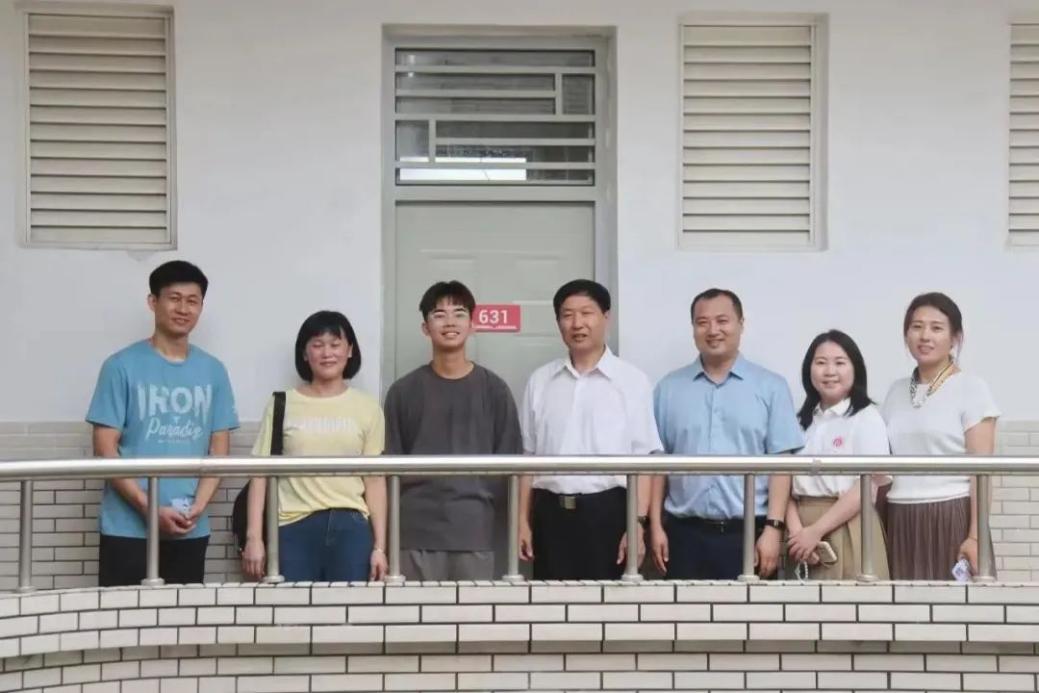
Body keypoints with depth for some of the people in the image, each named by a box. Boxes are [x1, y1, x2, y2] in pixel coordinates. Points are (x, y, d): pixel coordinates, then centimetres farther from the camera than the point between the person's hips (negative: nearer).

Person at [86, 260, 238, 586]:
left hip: (191, 531, 3)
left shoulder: (213, 371, 8)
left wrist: (197, 506, -8)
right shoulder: (122, 366, -3)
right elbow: (105, 449, -6)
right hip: (127, 529, -3)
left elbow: (219, 450, 8)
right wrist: (150, 510, -13)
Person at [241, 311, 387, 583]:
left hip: (351, 527, 1)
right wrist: (254, 537, -3)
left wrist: (379, 546, 2)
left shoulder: (367, 407, 9)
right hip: (294, 528, -1)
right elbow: (261, 473, 5)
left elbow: (375, 480, 7)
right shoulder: (282, 405, 6)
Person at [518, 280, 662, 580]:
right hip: (551, 513, 3)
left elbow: (643, 460, -3)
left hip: (608, 510, -2)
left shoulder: (632, 381, -1)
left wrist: (637, 524, -10)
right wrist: (523, 520, 6)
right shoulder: (540, 381, 9)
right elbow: (528, 456, 11)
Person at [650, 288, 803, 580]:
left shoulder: (771, 387, 3)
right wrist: (656, 526, 2)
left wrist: (774, 528, -8)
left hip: (748, 533, -1)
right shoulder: (669, 388, 8)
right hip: (685, 533, 2)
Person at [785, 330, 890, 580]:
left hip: (846, 530, -4)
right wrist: (795, 529, -11)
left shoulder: (866, 418, -2)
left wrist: (816, 531, -14)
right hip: (802, 533, 4)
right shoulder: (802, 420, 13)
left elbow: (867, 486, -10)